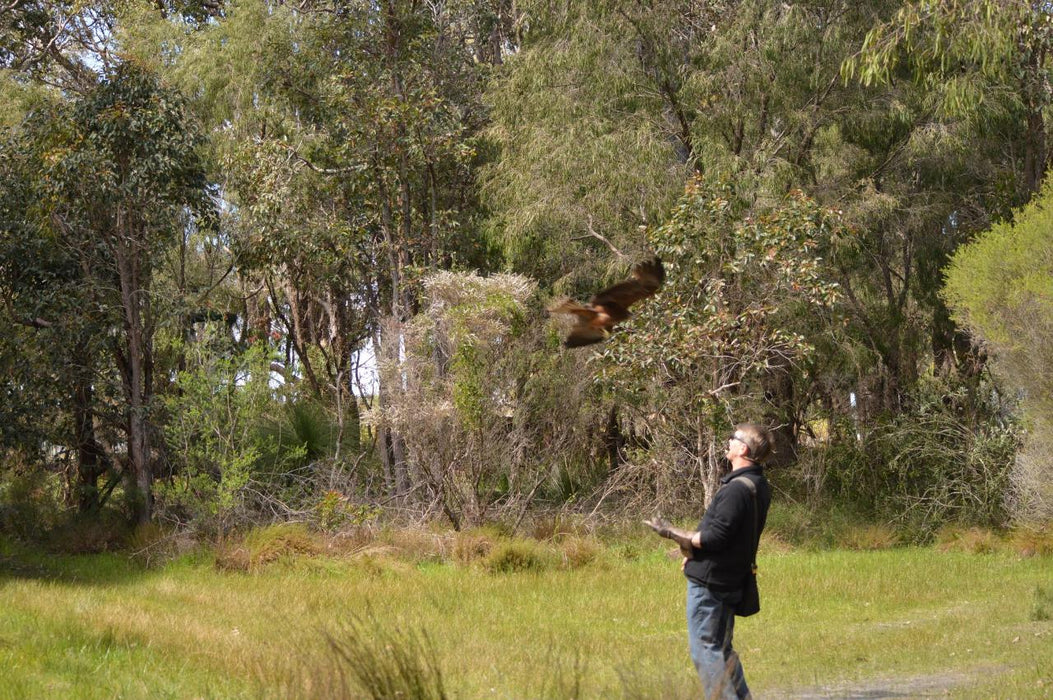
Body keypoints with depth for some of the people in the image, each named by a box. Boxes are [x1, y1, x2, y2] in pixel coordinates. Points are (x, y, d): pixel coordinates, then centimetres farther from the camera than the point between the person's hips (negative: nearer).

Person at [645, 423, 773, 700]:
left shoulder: (737, 489, -23)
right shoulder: (760, 485, 9)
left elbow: (716, 536, -23)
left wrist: (673, 534, -12)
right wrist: (693, 545, 11)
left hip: (709, 582, -10)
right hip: (731, 580, 10)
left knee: (705, 651, -3)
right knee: (722, 648, 20)